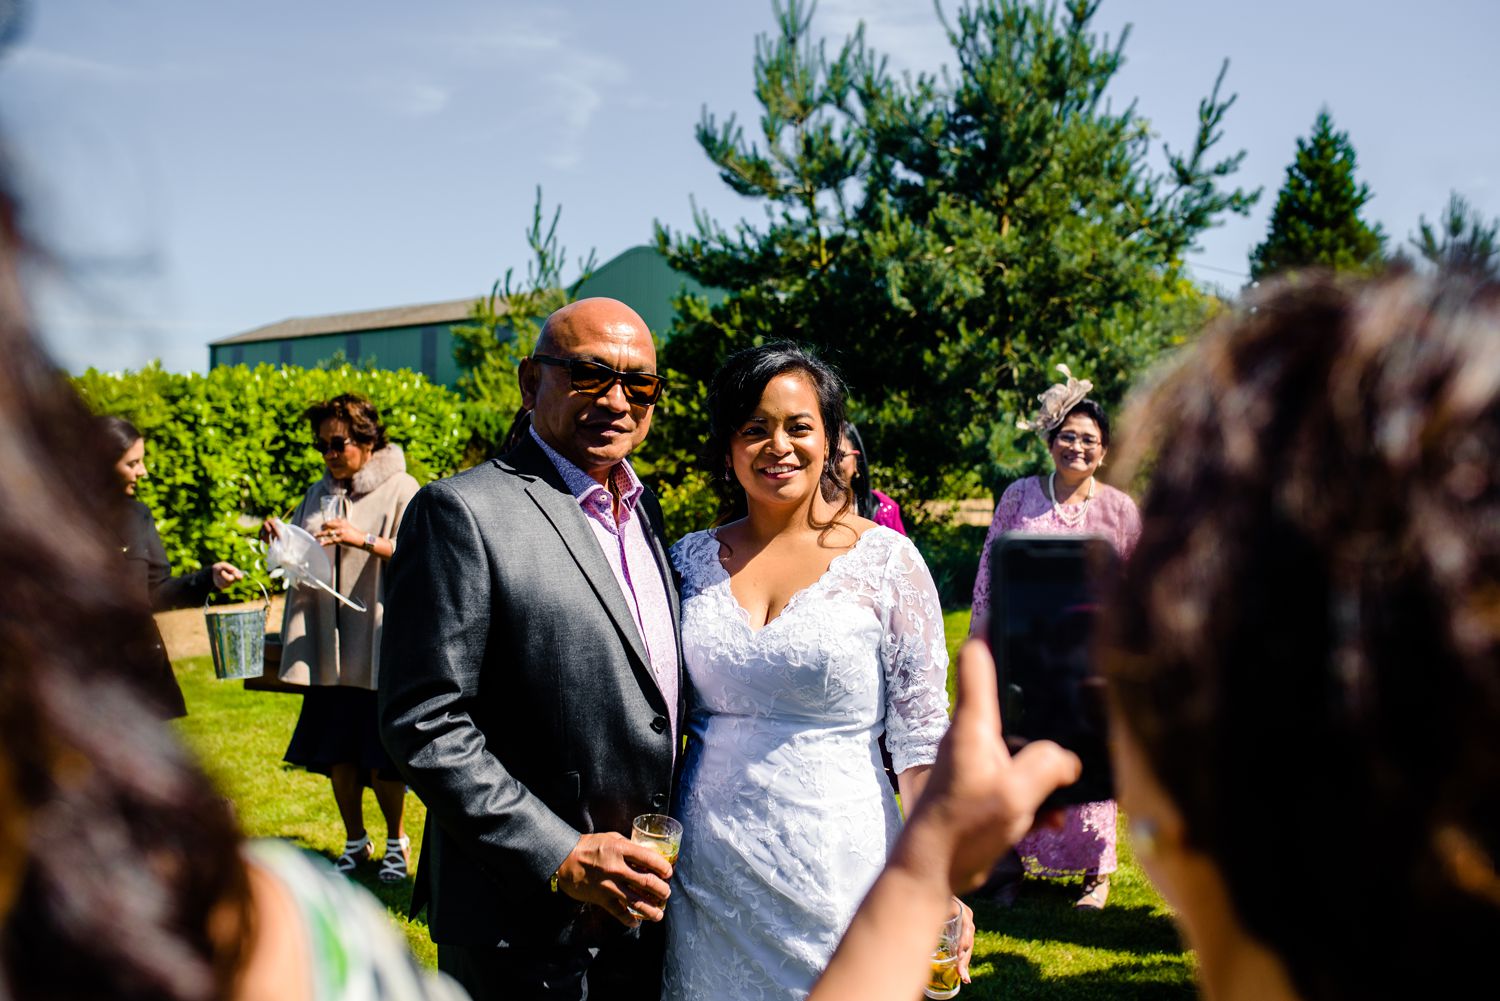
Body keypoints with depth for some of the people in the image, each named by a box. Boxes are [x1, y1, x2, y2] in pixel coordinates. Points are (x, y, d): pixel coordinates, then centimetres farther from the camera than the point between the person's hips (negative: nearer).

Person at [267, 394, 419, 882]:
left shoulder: (401, 490, -3)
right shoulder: (318, 494, 15)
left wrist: (365, 540, -23)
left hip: (379, 644, -5)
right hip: (327, 645, 5)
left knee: (382, 756, 0)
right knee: (336, 751, 9)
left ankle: (396, 841, 20)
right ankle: (355, 842, 26)